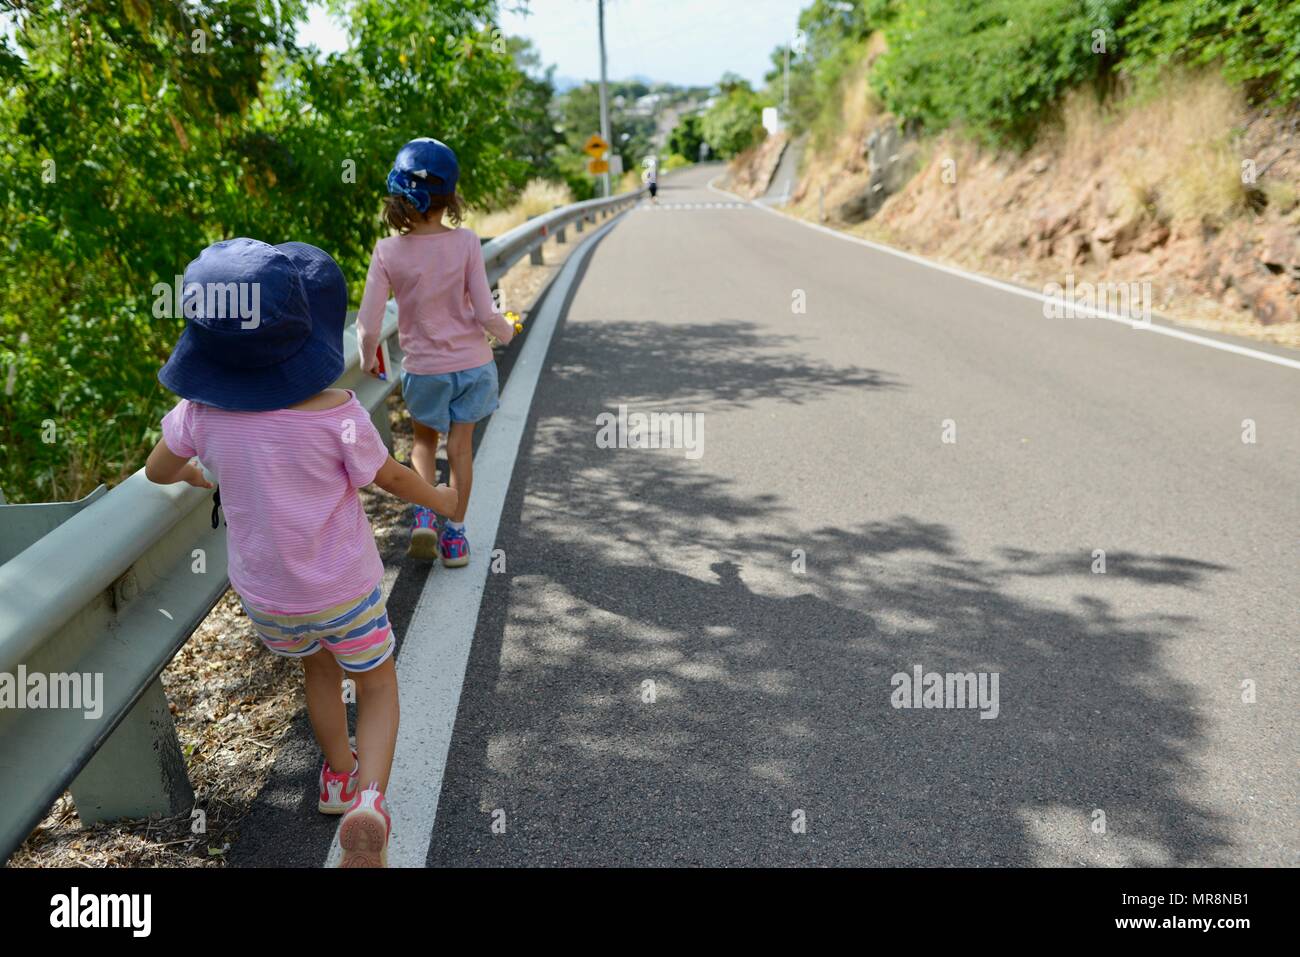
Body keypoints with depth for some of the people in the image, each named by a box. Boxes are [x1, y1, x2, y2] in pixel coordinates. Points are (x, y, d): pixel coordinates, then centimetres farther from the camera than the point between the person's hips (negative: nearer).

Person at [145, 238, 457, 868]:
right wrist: (441, 500, 11)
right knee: (377, 685, 17)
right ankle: (368, 798, -7)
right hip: (346, 590, -3)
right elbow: (393, 479, -9)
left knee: (318, 669, 31)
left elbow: (158, 471, 6)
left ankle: (339, 774, 49)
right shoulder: (334, 413, -25)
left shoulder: (199, 411, -14)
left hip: (264, 597, 4)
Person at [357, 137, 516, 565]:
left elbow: (368, 325, -12)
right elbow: (486, 313, -12)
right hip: (473, 363, 0)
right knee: (460, 446, 14)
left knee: (425, 439, 24)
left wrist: (368, 358, 8)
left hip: (423, 370, 0)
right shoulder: (466, 242, -13)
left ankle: (424, 511, 6)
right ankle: (455, 533, 22)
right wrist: (506, 331, 10)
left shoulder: (387, 251, -13)